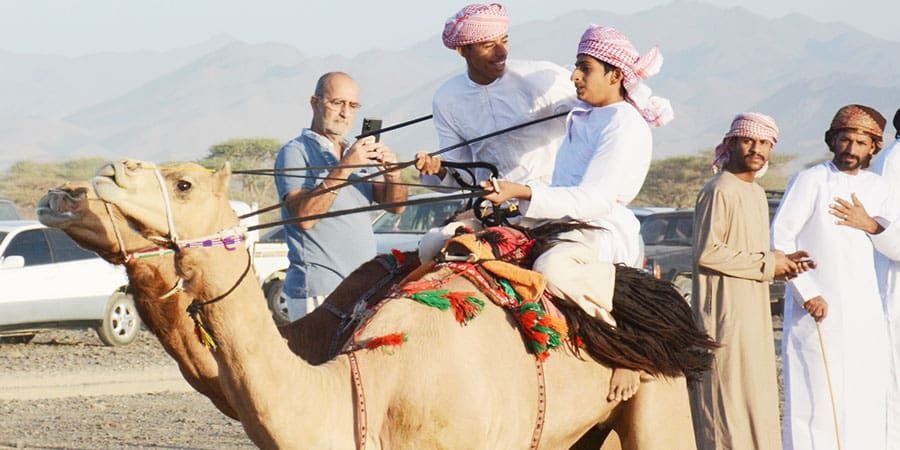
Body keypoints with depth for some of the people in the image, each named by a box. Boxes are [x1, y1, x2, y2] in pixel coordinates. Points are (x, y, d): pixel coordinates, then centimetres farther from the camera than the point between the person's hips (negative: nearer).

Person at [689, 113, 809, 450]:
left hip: (754, 316, 10)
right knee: (727, 400, -8)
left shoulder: (756, 193, 17)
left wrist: (781, 263, 4)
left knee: (756, 401, 9)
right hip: (725, 315, -10)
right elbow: (707, 253, -21)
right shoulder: (719, 191, -13)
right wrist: (766, 263, -14)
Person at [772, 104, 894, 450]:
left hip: (863, 311, 5)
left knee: (865, 396, 4)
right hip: (817, 308, -5)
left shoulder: (877, 189, 12)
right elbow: (780, 236, -10)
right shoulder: (811, 181, -3)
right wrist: (806, 292, -16)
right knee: (815, 395, -6)